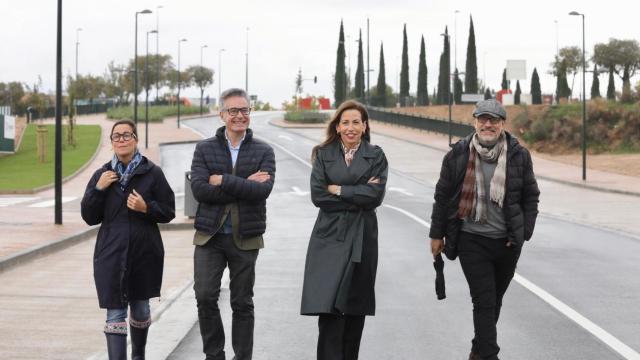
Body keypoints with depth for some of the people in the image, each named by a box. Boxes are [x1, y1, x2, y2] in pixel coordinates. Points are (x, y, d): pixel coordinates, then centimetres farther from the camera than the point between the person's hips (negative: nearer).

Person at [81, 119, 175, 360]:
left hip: (145, 252, 0)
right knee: (115, 315, -6)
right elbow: (89, 217, 3)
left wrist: (146, 207, -19)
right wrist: (98, 189, -11)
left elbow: (168, 212, -1)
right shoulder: (102, 175, 4)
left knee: (140, 309, 17)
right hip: (111, 254, 0)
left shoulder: (152, 173, -2)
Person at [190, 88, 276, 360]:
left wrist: (222, 181, -15)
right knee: (205, 297, -6)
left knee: (242, 303, 7)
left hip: (245, 237, 0)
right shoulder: (204, 149, 5)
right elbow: (198, 188, -10)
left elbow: (263, 189, -13)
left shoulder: (263, 151, 4)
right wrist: (244, 186, -14)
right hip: (210, 235, 0)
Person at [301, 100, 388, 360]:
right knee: (328, 307, -11)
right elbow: (317, 195, -5)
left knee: (355, 308, 7)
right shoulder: (324, 154, 6)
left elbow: (376, 195, -8)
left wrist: (338, 190, -8)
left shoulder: (375, 156, 5)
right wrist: (358, 195, -8)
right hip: (329, 236, -1)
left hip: (361, 238, 1)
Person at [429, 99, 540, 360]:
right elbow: (442, 196, 4)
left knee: (494, 300, 15)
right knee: (484, 301, -8)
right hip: (472, 240, -2)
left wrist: (524, 232, -2)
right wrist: (437, 234, 6)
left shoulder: (518, 155, -1)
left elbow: (530, 197, 6)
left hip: (507, 241, 2)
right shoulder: (458, 154, -3)